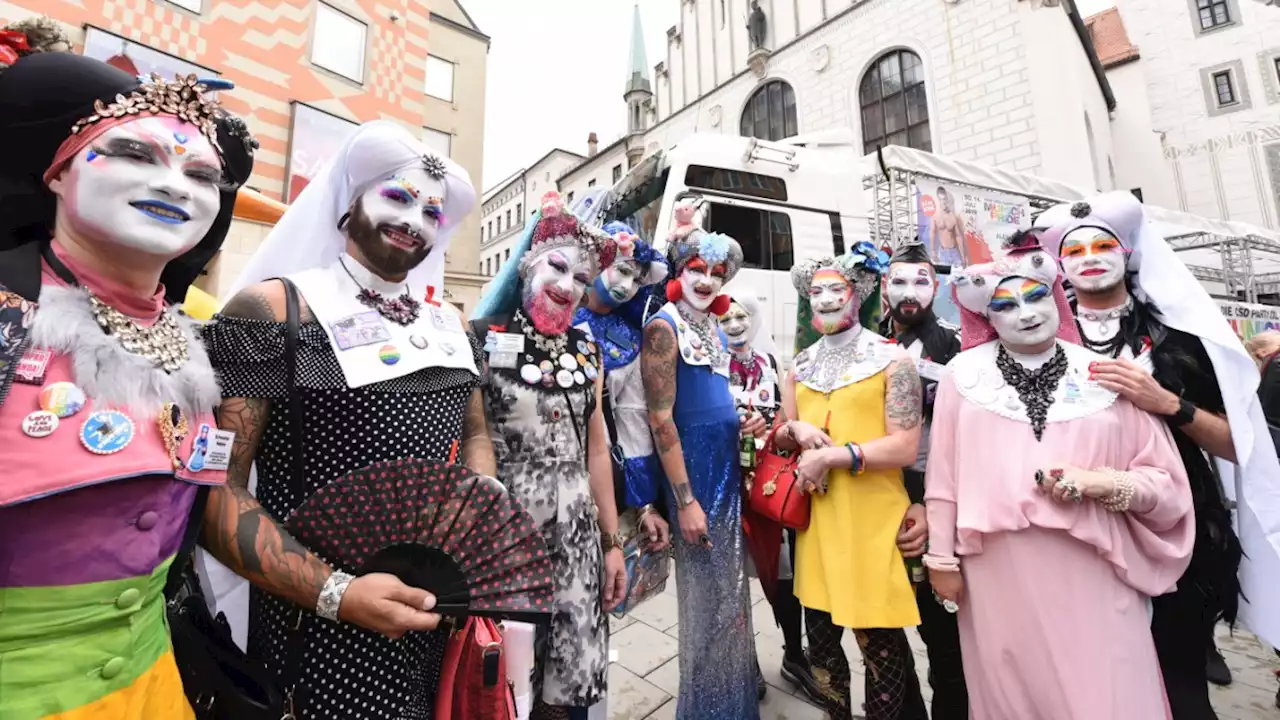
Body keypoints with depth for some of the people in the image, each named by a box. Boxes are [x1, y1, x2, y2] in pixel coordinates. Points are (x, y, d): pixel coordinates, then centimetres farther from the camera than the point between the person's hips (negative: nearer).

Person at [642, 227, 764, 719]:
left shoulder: (714, 329, 10)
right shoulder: (664, 326, -13)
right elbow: (660, 418, -18)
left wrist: (743, 428, 4)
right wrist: (685, 500, -18)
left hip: (728, 468, 8)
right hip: (693, 472, -8)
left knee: (729, 588, 21)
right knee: (708, 594, 7)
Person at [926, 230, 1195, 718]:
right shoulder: (964, 375, -2)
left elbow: (1167, 482, 6)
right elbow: (944, 476, 0)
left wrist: (1102, 483, -13)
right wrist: (942, 557, 2)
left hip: (1093, 579, 1)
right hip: (999, 579, 0)